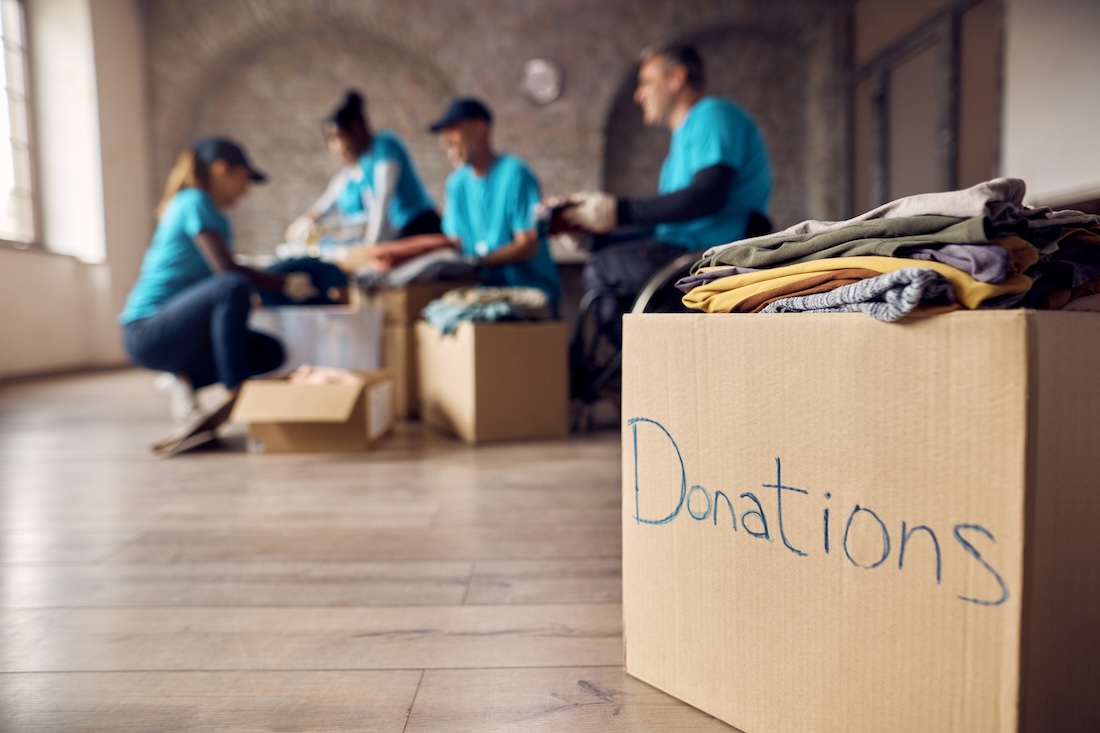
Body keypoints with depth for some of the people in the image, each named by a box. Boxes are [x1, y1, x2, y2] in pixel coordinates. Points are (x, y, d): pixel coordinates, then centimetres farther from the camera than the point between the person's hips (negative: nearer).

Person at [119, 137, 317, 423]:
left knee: (270, 353, -2)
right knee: (232, 288, -35)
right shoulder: (195, 201, -12)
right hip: (147, 332, -9)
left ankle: (187, 379, 3)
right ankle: (235, 395, -31)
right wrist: (284, 284, -16)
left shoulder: (217, 217, 16)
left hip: (176, 330, 9)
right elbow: (227, 270, -22)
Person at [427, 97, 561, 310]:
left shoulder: (514, 174, -10)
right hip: (487, 292, 6)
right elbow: (455, 242, 10)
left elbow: (528, 245, -14)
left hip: (531, 291, -5)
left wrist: (478, 261, -24)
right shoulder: (457, 183, 10)